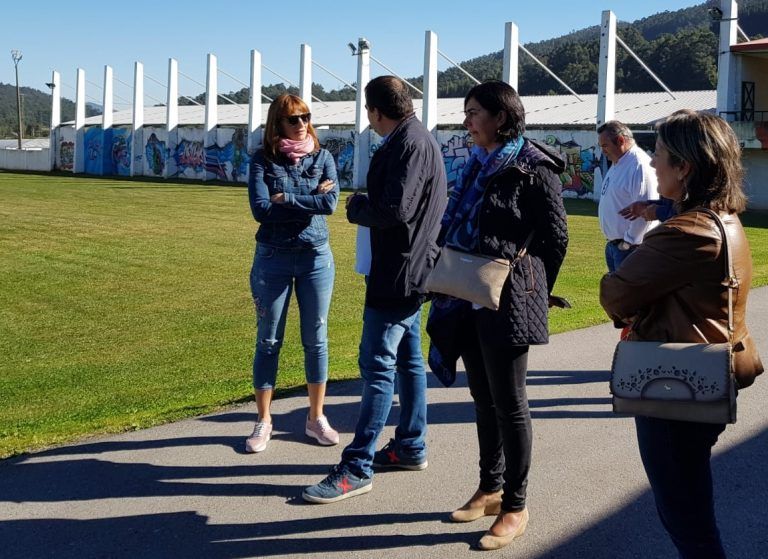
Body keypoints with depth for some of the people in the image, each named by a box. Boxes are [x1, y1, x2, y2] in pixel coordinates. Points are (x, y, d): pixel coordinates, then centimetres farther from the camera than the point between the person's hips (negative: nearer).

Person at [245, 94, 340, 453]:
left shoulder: (322, 158, 2)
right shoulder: (263, 160, -2)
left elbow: (331, 203, -13)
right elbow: (261, 209, -15)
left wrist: (286, 199, -14)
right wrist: (311, 199, -11)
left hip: (316, 257, 2)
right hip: (273, 258, -1)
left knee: (316, 340, 8)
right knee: (268, 341, 6)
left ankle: (316, 418, 21)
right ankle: (263, 421, 18)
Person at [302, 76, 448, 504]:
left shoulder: (410, 144, -18)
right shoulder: (418, 139, 14)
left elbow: (394, 211, -26)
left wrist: (357, 206, -9)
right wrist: (366, 204, 4)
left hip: (400, 272, -11)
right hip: (411, 270, 11)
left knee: (378, 365, -8)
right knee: (408, 360, 17)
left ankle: (357, 468, -3)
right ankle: (411, 447, 28)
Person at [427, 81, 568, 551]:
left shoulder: (533, 168, -10)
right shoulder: (478, 164, 14)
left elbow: (556, 237, -7)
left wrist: (531, 292, 1)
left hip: (506, 302, -8)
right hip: (468, 300, 8)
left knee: (509, 403, 0)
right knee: (483, 398, 15)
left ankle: (516, 506, 12)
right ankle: (490, 489, 29)